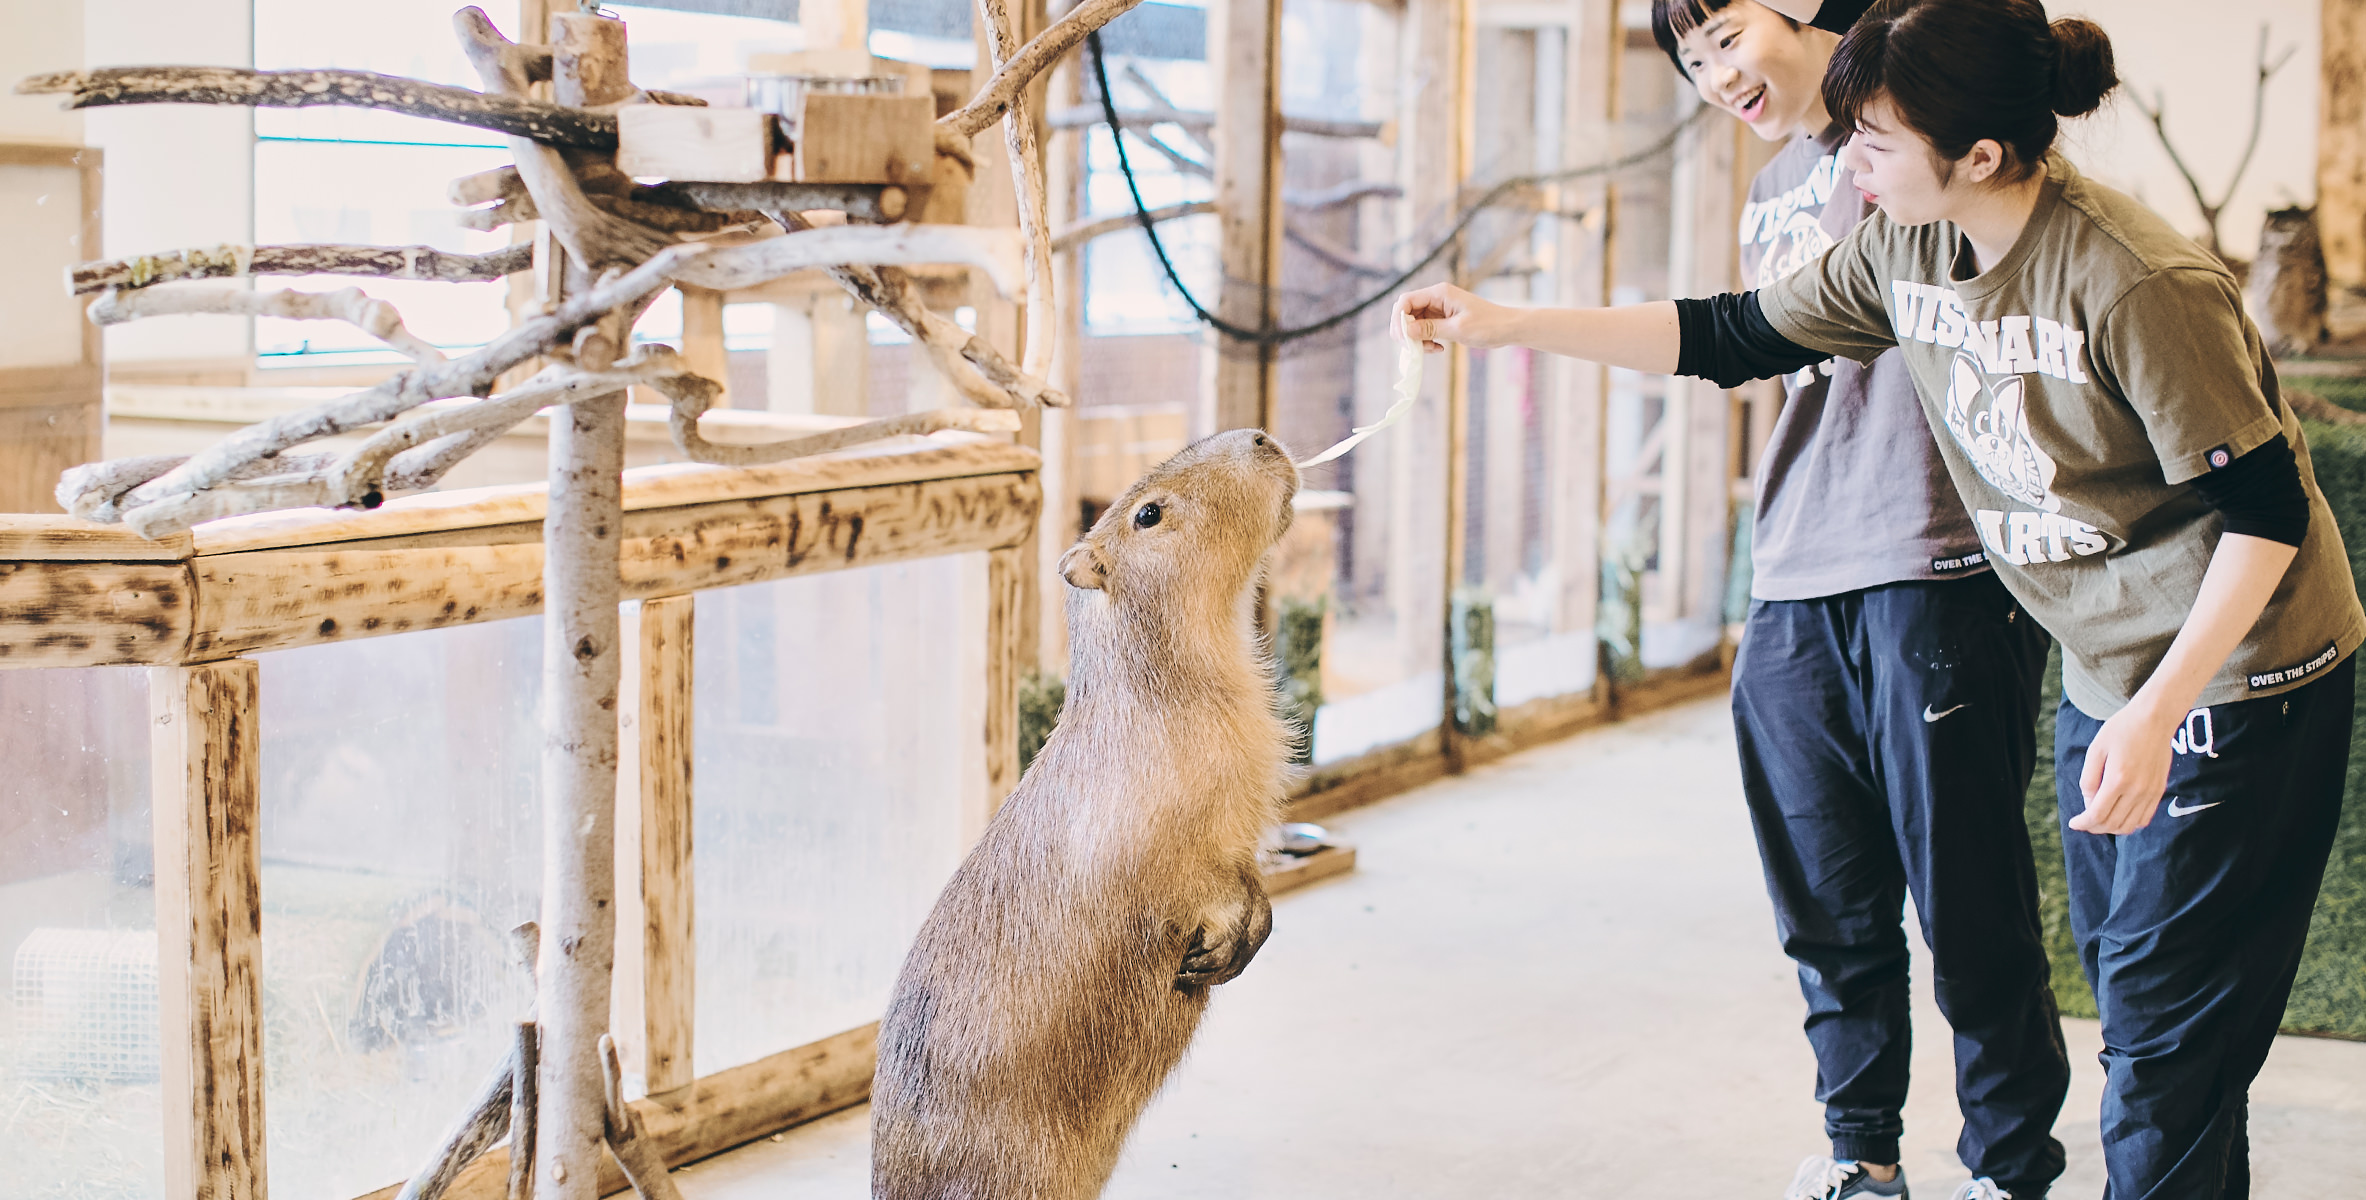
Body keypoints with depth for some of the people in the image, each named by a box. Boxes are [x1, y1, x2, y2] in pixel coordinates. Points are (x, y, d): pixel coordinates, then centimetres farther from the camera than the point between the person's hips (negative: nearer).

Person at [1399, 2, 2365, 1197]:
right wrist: (1506, 324, 1)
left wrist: (2156, 715, -27)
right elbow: (1731, 337, 7)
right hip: (2104, 676, 8)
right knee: (2122, 976, 16)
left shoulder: (2136, 286, -27)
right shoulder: (1907, 249, -3)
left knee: (2167, 1024, -4)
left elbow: (2267, 510, -22)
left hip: (2232, 673, -8)